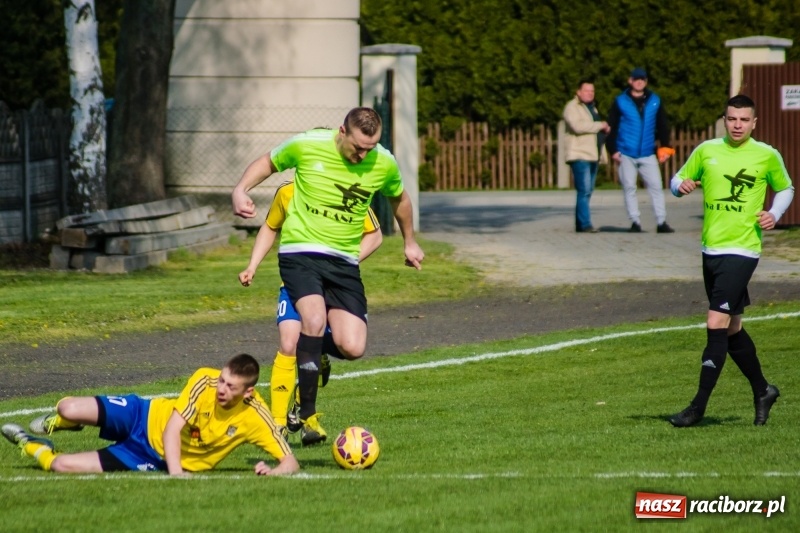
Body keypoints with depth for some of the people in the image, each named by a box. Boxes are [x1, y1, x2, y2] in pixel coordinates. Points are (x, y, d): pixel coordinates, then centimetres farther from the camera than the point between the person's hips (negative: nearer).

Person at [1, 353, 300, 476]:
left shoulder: (254, 419, -23)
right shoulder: (205, 381, -22)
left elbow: (290, 462, -20)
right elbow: (173, 428, -24)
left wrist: (275, 472, -44)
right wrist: (175, 470, -40)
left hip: (156, 461, 0)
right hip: (147, 419, 0)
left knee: (63, 465, -15)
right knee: (70, 410, -22)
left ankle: (33, 447, 26)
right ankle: (54, 424, 22)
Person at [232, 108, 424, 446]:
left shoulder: (384, 164, -3)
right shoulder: (307, 145, -10)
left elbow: (398, 198, 20)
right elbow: (268, 163, 8)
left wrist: (409, 242, 32)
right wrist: (241, 190, -10)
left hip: (344, 260, 3)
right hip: (300, 251, -3)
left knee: (352, 348, -11)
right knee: (314, 319, -30)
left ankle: (317, 352, 29)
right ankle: (307, 416, -20)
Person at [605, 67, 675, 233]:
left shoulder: (655, 101, 8)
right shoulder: (620, 102, 2)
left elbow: (663, 126, 13)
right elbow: (612, 127, 1)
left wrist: (665, 147, 5)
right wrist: (613, 150, -5)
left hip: (648, 155, 1)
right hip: (626, 154, -1)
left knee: (656, 187, -4)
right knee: (629, 188, 1)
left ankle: (661, 222, -2)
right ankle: (635, 222, 6)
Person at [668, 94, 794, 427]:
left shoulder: (767, 156, -1)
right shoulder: (707, 151, 7)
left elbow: (786, 189, 14)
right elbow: (677, 181, 14)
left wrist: (774, 214, -4)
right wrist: (681, 185, -10)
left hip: (741, 250, -5)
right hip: (711, 249, 5)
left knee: (717, 325, -14)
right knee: (731, 329, 14)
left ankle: (699, 406, -12)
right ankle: (762, 391, 32)